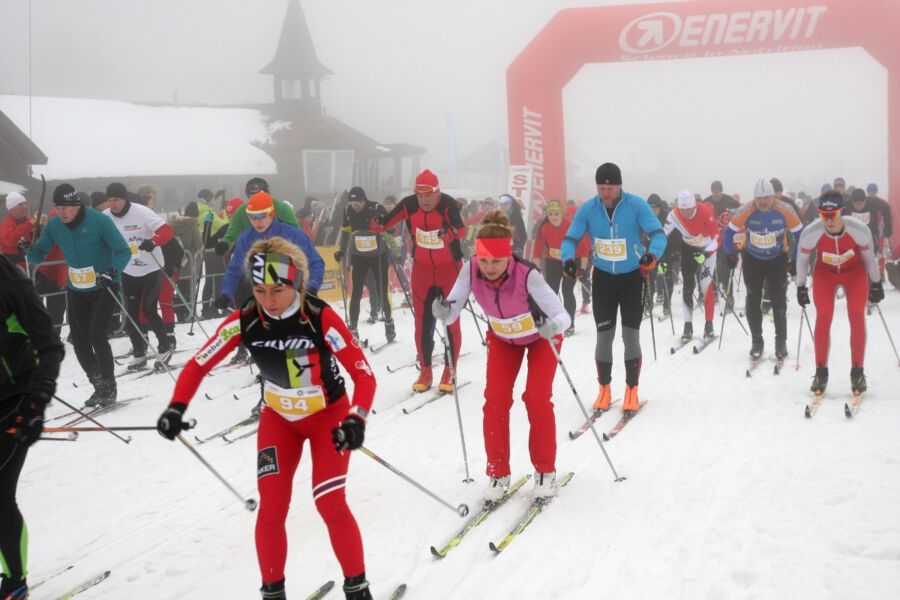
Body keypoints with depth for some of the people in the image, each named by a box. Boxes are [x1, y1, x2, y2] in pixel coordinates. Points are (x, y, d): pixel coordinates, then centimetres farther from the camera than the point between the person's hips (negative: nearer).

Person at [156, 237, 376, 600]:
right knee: (271, 508, -7)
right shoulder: (244, 321, -20)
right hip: (278, 418, 3)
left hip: (328, 415, -3)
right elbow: (199, 365, -13)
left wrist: (356, 420, -43)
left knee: (330, 504, -13)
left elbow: (364, 375, -27)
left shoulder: (321, 318, -28)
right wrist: (176, 408, -28)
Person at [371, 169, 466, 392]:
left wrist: (451, 231, -59)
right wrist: (376, 221, -31)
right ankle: (425, 372, 19)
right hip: (422, 270, 3)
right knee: (422, 323, 6)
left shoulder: (448, 205, -21)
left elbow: (461, 230, -37)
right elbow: (383, 225, -8)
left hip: (450, 269, -3)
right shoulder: (409, 205, -10)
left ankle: (449, 372, 14)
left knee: (451, 322, 0)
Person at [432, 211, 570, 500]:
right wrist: (442, 311, -47)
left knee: (537, 399, -13)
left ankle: (545, 471, 7)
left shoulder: (527, 275, -39)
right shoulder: (471, 270, -29)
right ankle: (498, 473, 6)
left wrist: (552, 326, -60)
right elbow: (452, 313, -26)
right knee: (495, 400, -9)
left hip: (541, 337, -3)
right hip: (503, 338, 3)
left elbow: (564, 317, -39)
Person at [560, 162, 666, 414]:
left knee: (631, 335, 0)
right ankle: (604, 389, 18)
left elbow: (658, 234, -19)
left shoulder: (637, 205, -16)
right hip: (603, 277, 2)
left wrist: (652, 254, -41)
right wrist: (568, 259, -29)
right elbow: (570, 239, -7)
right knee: (604, 335, 4)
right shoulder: (587, 208, -9)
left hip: (633, 277, -2)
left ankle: (631, 390, 13)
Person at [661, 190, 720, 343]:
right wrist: (664, 260, -19)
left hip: (707, 250, -3)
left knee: (707, 287, -10)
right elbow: (665, 237, -12)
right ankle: (688, 327, 5)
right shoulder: (674, 215, -21)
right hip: (688, 249, 3)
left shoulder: (705, 212, -29)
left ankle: (709, 326, -2)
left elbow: (716, 237, -23)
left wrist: (706, 254, -34)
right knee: (687, 287, 0)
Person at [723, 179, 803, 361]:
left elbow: (799, 234, -5)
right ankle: (756, 342, 12)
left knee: (779, 301, -3)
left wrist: (795, 260, -8)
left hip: (777, 260, 0)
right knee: (753, 301, 0)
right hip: (752, 260, 1)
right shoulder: (745, 211, -19)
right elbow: (729, 232, -6)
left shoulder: (785, 211, -18)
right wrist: (731, 255, -15)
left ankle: (781, 343, 8)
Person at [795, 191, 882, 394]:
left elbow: (868, 256, -9)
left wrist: (876, 284, 2)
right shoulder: (811, 233, -28)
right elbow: (802, 258, -7)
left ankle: (857, 372, -4)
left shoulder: (859, 230, -29)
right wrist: (800, 287, 1)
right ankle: (821, 373, -6)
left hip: (855, 273, 0)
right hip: (824, 275, 0)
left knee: (857, 317, -12)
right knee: (823, 317, -15)